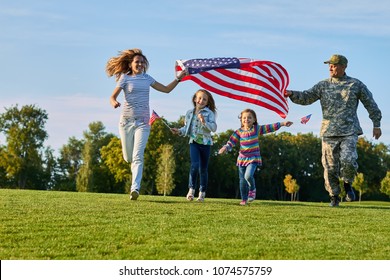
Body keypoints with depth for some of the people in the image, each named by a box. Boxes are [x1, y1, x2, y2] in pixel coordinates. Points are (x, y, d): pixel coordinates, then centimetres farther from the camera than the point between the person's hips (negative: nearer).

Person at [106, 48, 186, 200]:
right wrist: (114, 103, -29)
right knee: (128, 157, 6)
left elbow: (166, 89, 19)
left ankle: (135, 188, -25)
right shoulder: (125, 78, 0)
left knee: (137, 156, -16)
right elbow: (112, 97, -7)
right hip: (126, 121, -1)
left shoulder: (147, 78, 11)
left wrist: (178, 78, 10)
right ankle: (136, 172, 43)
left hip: (142, 122, 1)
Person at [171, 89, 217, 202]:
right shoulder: (189, 113, 8)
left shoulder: (209, 113, -3)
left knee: (203, 169, 5)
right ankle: (191, 189, -8)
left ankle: (202, 193, 17)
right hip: (194, 142, 1)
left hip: (205, 143, -1)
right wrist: (179, 131, -2)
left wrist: (204, 122, -27)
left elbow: (214, 128, -13)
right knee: (195, 165, -18)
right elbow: (186, 128, 16)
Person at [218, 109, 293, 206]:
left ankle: (252, 189, 5)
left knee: (248, 175, -25)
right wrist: (226, 148, -20)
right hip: (242, 158, 2)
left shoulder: (257, 129, 0)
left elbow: (270, 128, -2)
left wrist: (282, 124, -8)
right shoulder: (239, 132, 2)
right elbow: (231, 141, -1)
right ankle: (244, 199, 19)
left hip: (253, 158, -2)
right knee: (242, 180, 6)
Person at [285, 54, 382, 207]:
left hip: (349, 132, -2)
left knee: (348, 161, -21)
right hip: (329, 133, 2)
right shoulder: (323, 85, 8)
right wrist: (292, 94, -16)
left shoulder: (356, 85, 5)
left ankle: (348, 183, 9)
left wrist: (376, 125, 10)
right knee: (330, 167, 0)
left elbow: (371, 105, 11)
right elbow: (306, 97, 3)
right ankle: (334, 197, 17)